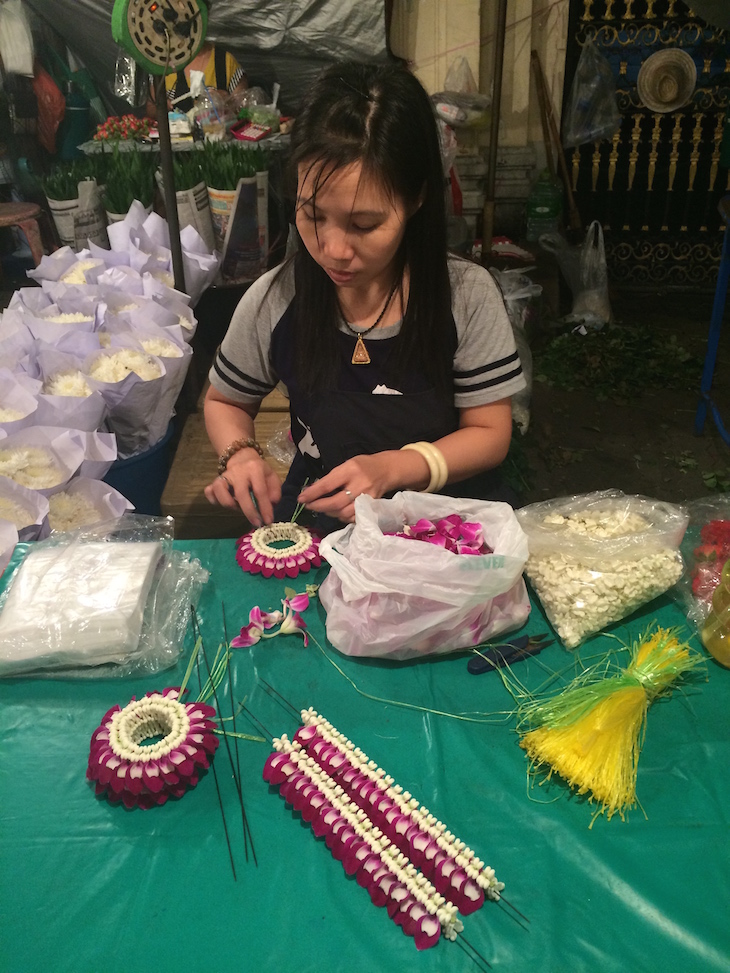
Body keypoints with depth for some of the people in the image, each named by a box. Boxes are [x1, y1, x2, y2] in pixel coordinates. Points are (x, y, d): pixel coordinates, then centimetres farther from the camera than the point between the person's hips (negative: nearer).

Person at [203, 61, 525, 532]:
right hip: (321, 522, -1)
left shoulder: (468, 294, -12)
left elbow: (490, 433, -5)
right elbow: (225, 401, 11)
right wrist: (241, 455, -12)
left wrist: (391, 468, -21)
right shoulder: (273, 301, -8)